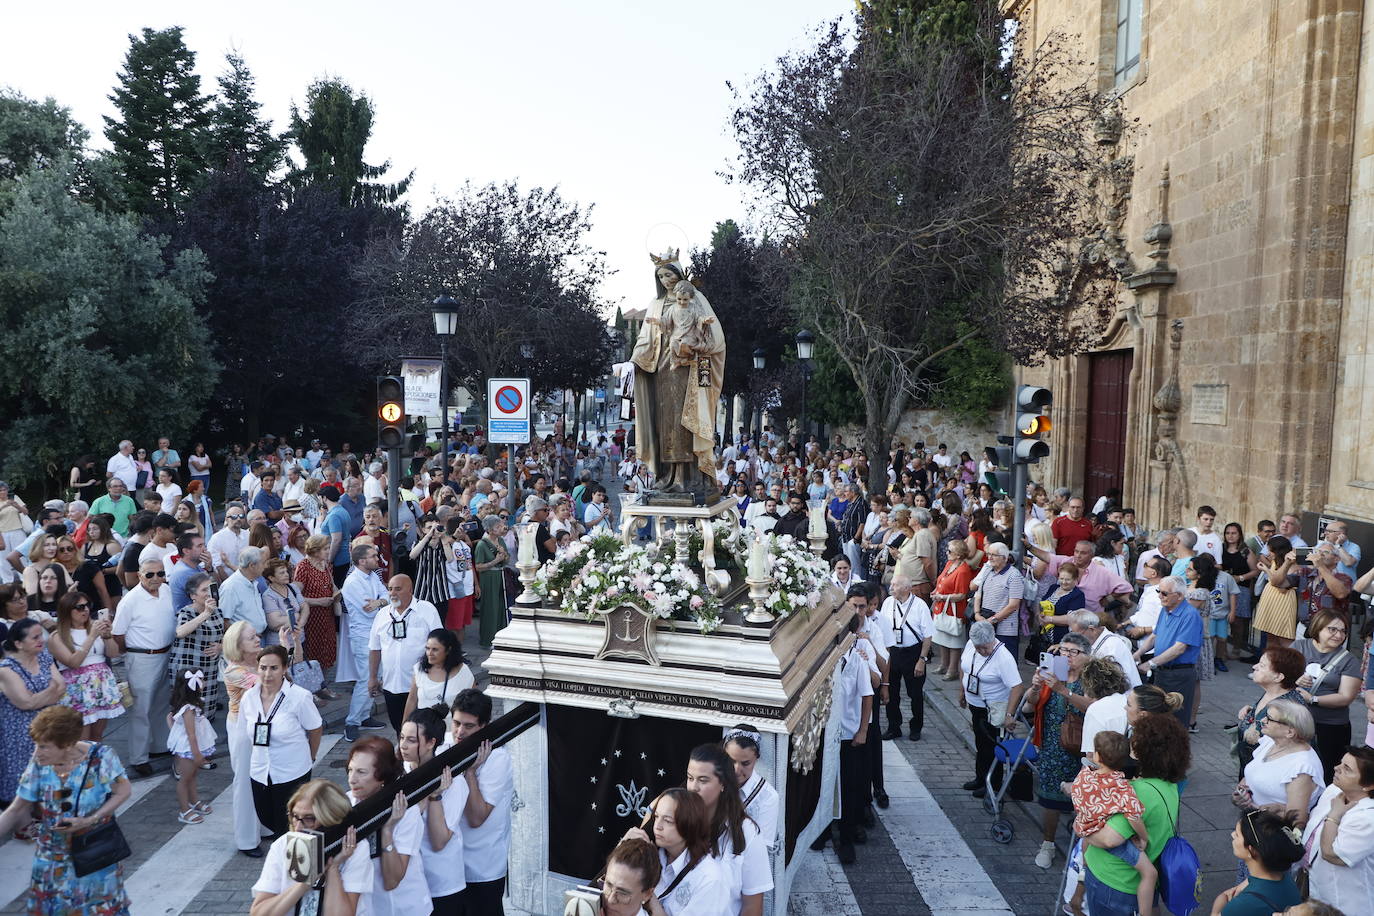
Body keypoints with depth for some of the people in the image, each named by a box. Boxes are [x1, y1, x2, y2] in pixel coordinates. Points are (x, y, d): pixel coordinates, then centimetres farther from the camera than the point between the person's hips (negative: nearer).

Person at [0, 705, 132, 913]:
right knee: (48, 906, 20)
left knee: (99, 907, 16)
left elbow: (123, 791, -14)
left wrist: (89, 820, -23)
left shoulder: (100, 758, -26)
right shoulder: (39, 763, -17)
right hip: (52, 855, 3)